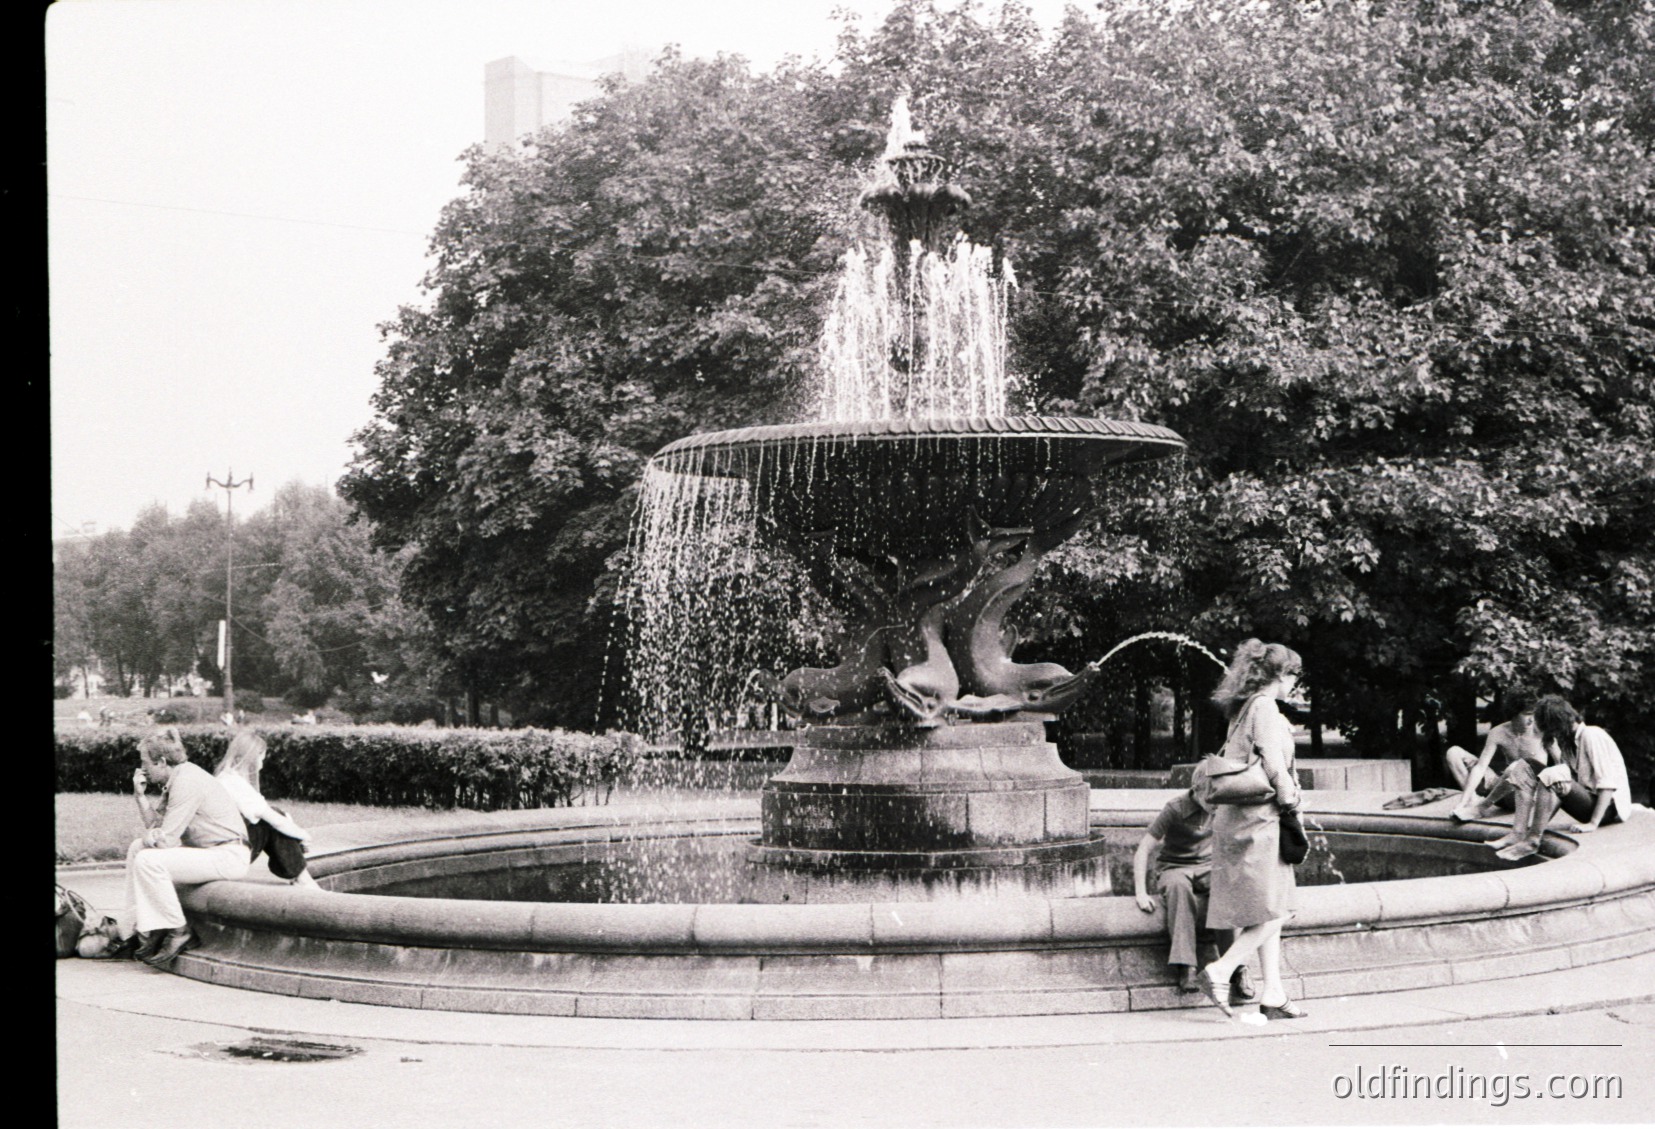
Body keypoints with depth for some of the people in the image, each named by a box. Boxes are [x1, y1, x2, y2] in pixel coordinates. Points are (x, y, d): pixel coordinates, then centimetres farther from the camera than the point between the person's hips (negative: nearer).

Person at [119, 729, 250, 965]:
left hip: (227, 857, -11)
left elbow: (165, 839, -20)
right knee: (137, 848, 15)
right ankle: (142, 926, 12)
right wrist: (140, 796, 4)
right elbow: (155, 824, 14)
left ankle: (179, 932, -13)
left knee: (148, 861, -23)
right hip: (205, 850, 11)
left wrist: (148, 838, 0)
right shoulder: (174, 781, 11)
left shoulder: (187, 782, -20)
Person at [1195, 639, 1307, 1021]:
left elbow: (1229, 760, 20)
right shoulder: (1265, 708, -12)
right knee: (1273, 912, -6)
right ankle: (1219, 972, -8)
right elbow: (1274, 765, -20)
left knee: (1270, 912, 10)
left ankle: (1273, 994, 10)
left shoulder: (1244, 708, 16)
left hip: (1242, 818, 10)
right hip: (1257, 821, -10)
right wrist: (1289, 796, -4)